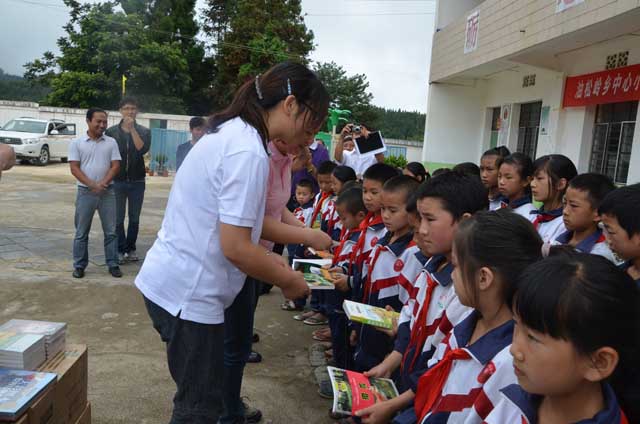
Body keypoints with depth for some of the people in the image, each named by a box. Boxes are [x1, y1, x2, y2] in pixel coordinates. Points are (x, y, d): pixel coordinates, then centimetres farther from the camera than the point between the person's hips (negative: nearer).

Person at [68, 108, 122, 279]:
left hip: (107, 192, 1)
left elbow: (115, 166, -1)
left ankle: (113, 264, 12)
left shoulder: (111, 142, 4)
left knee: (110, 231, 4)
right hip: (85, 192, -1)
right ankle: (79, 265, 16)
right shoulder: (77, 143, 1)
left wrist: (102, 183, -14)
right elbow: (74, 168, -5)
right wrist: (92, 185, -16)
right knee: (81, 232, 6)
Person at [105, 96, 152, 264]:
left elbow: (143, 149, -16)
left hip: (137, 181, 1)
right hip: (118, 181, 0)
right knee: (118, 219, 3)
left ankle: (131, 248, 21)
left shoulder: (144, 131, 2)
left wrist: (132, 129, -19)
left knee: (134, 218, 9)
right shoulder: (112, 131, 2)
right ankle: (120, 250, 12)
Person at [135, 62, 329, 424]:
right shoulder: (249, 152, -22)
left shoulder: (231, 133, 9)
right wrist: (288, 280, -8)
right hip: (188, 294, -9)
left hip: (171, 281, 9)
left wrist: (266, 256, 11)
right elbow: (235, 248, -23)